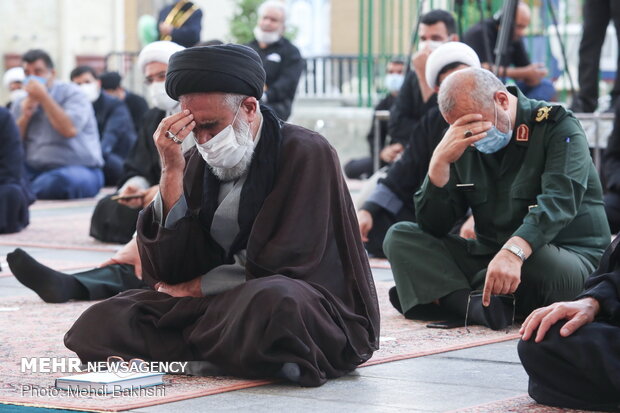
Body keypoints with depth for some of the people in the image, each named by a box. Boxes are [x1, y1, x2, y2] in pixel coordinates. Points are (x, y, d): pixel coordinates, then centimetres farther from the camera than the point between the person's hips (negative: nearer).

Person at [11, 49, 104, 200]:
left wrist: (43, 97, -13)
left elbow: (70, 130, -19)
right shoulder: (20, 104, 15)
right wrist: (25, 117, -6)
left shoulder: (71, 93, 1)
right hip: (35, 171, 4)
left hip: (80, 169, -4)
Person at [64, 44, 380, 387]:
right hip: (219, 306, 6)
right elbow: (169, 271, -2)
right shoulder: (198, 162, 7)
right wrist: (172, 170, -9)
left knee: (274, 301, -42)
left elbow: (284, 266, -13)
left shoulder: (307, 154, -8)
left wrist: (196, 287, -4)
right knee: (98, 323, -12)